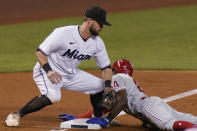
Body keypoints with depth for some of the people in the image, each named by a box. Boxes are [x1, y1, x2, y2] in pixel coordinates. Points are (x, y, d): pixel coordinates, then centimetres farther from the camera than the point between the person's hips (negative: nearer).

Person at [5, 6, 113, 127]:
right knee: (53, 96, -35)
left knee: (100, 86, 4)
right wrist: (48, 70, -36)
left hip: (71, 74, 7)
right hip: (46, 71, -7)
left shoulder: (97, 43, -5)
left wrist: (108, 87, -15)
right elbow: (40, 52, -20)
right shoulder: (63, 33, -25)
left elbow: (106, 67, 4)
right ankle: (17, 115, -22)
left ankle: (98, 117, 29)